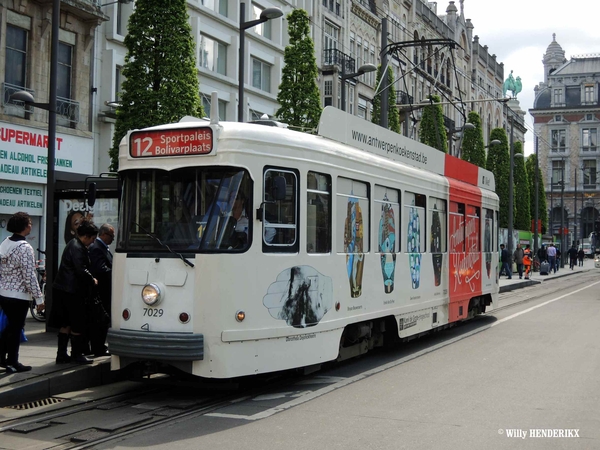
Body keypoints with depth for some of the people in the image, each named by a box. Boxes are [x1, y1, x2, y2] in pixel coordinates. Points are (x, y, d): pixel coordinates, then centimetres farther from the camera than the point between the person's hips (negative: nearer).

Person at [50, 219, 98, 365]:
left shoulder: (73, 244, 16)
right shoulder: (77, 248, -17)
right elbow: (81, 270, -22)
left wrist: (90, 278, 12)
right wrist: (92, 280, -8)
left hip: (63, 289, 10)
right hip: (72, 291, -10)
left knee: (66, 324, 13)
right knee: (77, 324, 0)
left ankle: (61, 354, 17)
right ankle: (76, 354, 9)